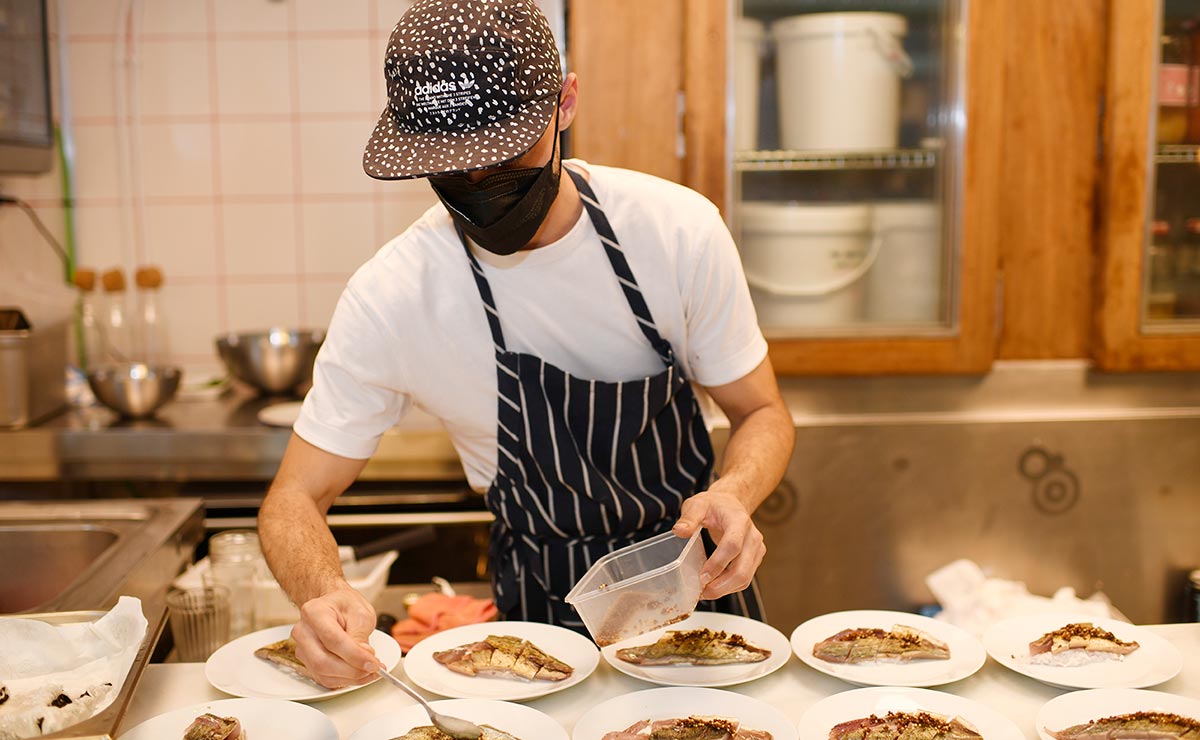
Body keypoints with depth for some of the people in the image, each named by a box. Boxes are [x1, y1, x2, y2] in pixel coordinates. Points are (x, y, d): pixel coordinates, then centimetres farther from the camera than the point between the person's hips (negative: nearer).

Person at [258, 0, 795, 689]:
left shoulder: (678, 228, -14)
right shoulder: (389, 296, -17)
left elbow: (763, 414, -2)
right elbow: (295, 499, -8)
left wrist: (732, 496, -25)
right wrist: (323, 593, -31)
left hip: (698, 581, 0)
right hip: (544, 615, 0)